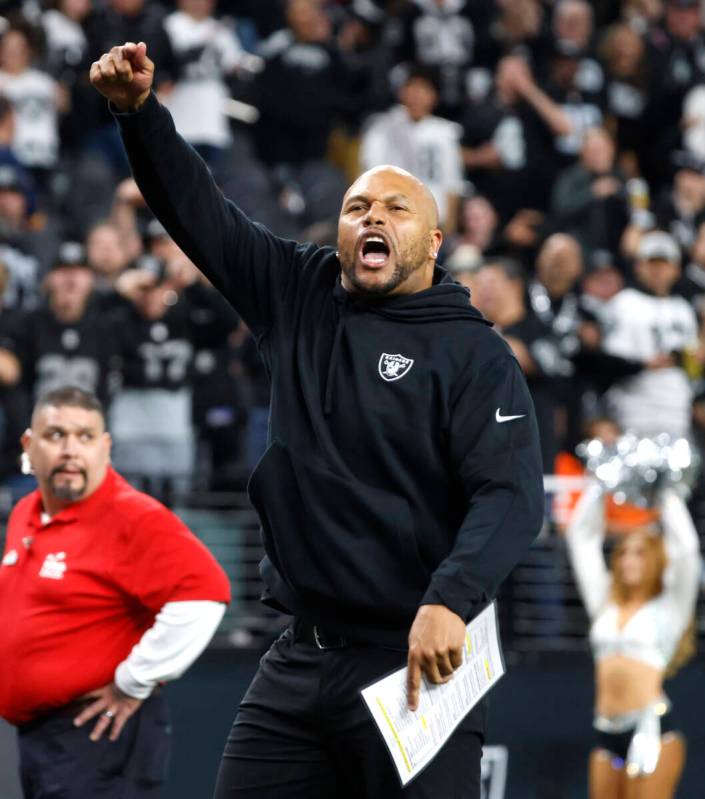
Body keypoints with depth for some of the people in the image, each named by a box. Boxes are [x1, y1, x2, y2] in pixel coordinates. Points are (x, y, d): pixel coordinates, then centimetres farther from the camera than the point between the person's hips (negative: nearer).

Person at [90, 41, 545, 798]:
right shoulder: (299, 298, 10)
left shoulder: (475, 356, -5)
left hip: (415, 661, -5)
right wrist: (139, 110, -4)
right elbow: (198, 211, 11)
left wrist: (448, 602, -30)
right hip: (298, 659, 5)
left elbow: (511, 496, -15)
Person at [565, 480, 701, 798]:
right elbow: (581, 538, 19)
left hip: (652, 728, -5)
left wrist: (668, 496, 5)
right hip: (606, 733, 5)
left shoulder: (669, 608, 7)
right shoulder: (606, 604, 18)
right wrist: (598, 489, 18)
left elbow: (686, 547, -4)